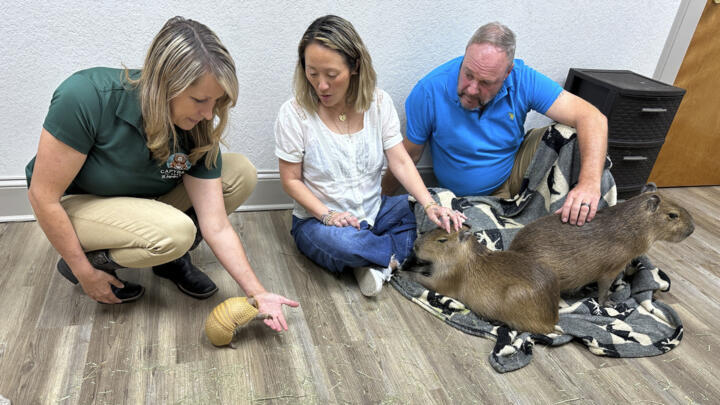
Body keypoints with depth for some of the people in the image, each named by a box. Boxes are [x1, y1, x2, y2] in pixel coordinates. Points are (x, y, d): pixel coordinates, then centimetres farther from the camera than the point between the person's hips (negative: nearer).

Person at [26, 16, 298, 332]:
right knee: (177, 232, -34)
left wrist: (257, 294, -24)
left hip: (142, 201, 5)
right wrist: (85, 272, -16)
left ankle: (171, 257, 3)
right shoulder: (87, 97, -33)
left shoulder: (198, 131, -20)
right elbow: (43, 197, -23)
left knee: (242, 174, -13)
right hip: (74, 203, -5)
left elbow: (216, 228, -18)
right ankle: (94, 260, -4)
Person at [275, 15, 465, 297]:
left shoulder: (379, 102, -5)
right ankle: (401, 252, -10)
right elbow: (291, 180, -8)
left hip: (374, 212, 3)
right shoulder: (294, 114, -14)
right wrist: (327, 214, -23)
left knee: (439, 220, -18)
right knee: (342, 243, -38)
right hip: (317, 220, -3)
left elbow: (400, 162, -8)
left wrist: (429, 205, -23)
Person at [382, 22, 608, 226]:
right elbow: (408, 156, -8)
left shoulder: (522, 80, -19)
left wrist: (590, 184, -40)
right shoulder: (429, 92, -22)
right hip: (468, 198, -2)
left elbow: (591, 118, -24)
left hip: (516, 173, 2)